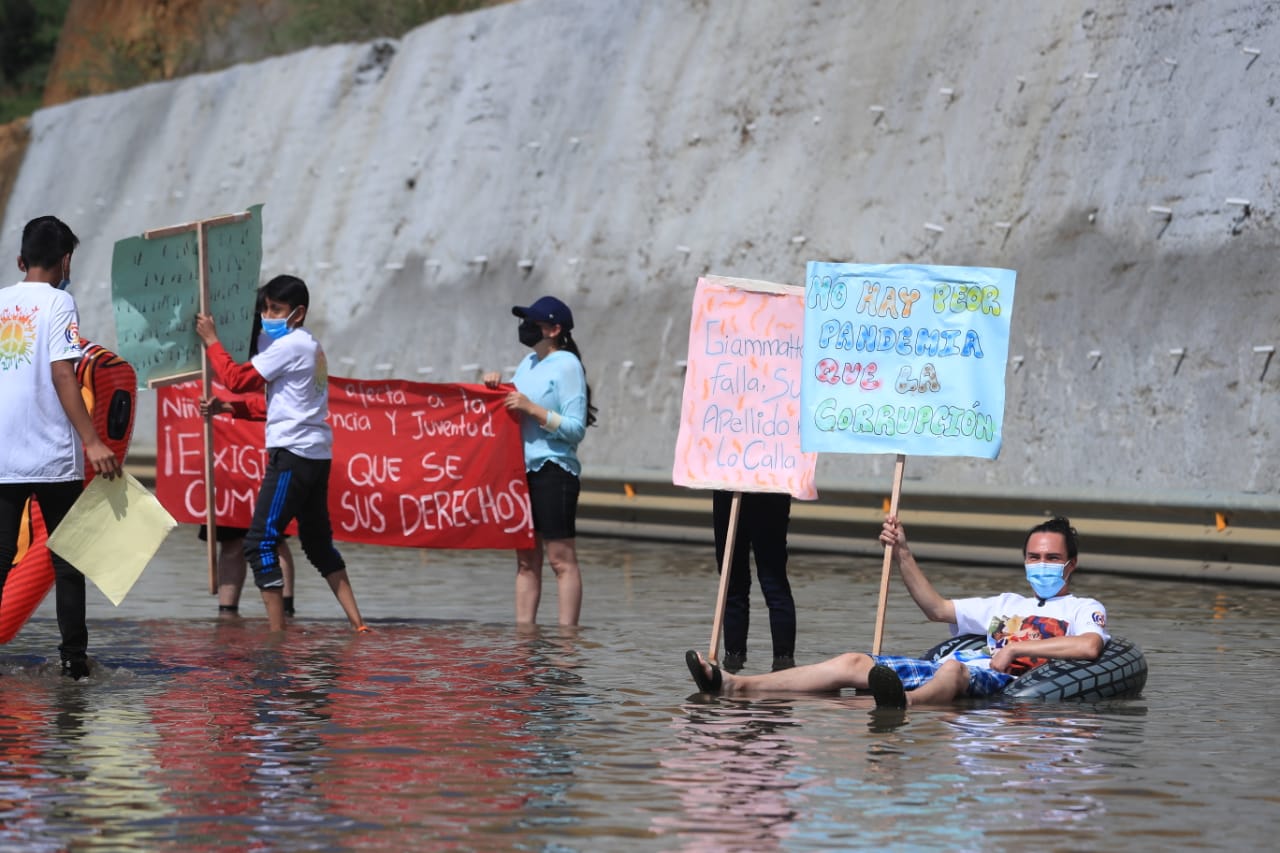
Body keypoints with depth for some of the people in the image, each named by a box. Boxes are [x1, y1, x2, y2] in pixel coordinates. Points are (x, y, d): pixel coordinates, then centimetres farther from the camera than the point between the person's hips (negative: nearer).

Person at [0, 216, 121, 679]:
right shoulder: (57, 302, -5)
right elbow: (62, 374, -16)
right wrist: (92, 441, -20)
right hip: (53, 457, -4)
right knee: (67, 557, 7)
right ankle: (74, 655, 7)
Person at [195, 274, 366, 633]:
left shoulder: (289, 345, -11)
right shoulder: (309, 346, 18)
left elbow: (237, 379, -13)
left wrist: (211, 340, -2)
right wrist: (228, 407, 12)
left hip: (293, 453, -10)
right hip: (317, 454, 10)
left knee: (260, 541, -9)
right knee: (318, 542, 18)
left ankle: (277, 632, -14)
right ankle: (357, 624, 16)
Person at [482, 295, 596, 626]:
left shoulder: (566, 365, -8)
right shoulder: (528, 363, 16)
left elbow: (575, 428, -13)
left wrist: (532, 408, -18)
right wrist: (497, 390, 7)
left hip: (554, 470, -8)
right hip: (522, 469, 8)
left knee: (562, 559, -7)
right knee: (526, 560, 9)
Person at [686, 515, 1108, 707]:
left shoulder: (1085, 609, 15)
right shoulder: (1006, 603, 37)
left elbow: (1089, 646, -8)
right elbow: (936, 608, 36)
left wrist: (1016, 649, -11)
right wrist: (902, 553, 26)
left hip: (1007, 678, -7)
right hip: (956, 669, 7)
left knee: (953, 668, -43)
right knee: (853, 662, -8)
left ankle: (903, 702, -80)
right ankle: (734, 685, -21)